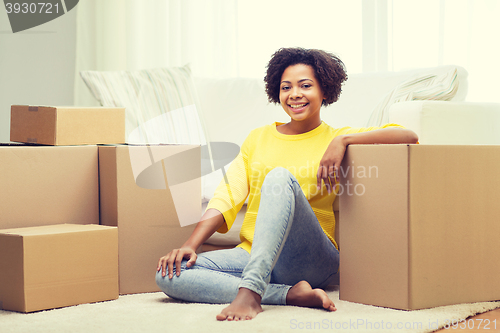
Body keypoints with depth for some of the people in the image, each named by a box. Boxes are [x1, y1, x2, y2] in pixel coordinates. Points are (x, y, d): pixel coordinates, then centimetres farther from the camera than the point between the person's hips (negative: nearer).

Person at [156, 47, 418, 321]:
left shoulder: (335, 138, 8)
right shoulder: (258, 138, 18)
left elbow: (408, 136, -5)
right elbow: (227, 196, 7)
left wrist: (343, 140, -16)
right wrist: (191, 244, -8)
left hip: (312, 261, -4)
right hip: (251, 255, 4)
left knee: (280, 176, -29)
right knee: (168, 275, -21)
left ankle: (251, 291, -41)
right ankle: (293, 294, -25)